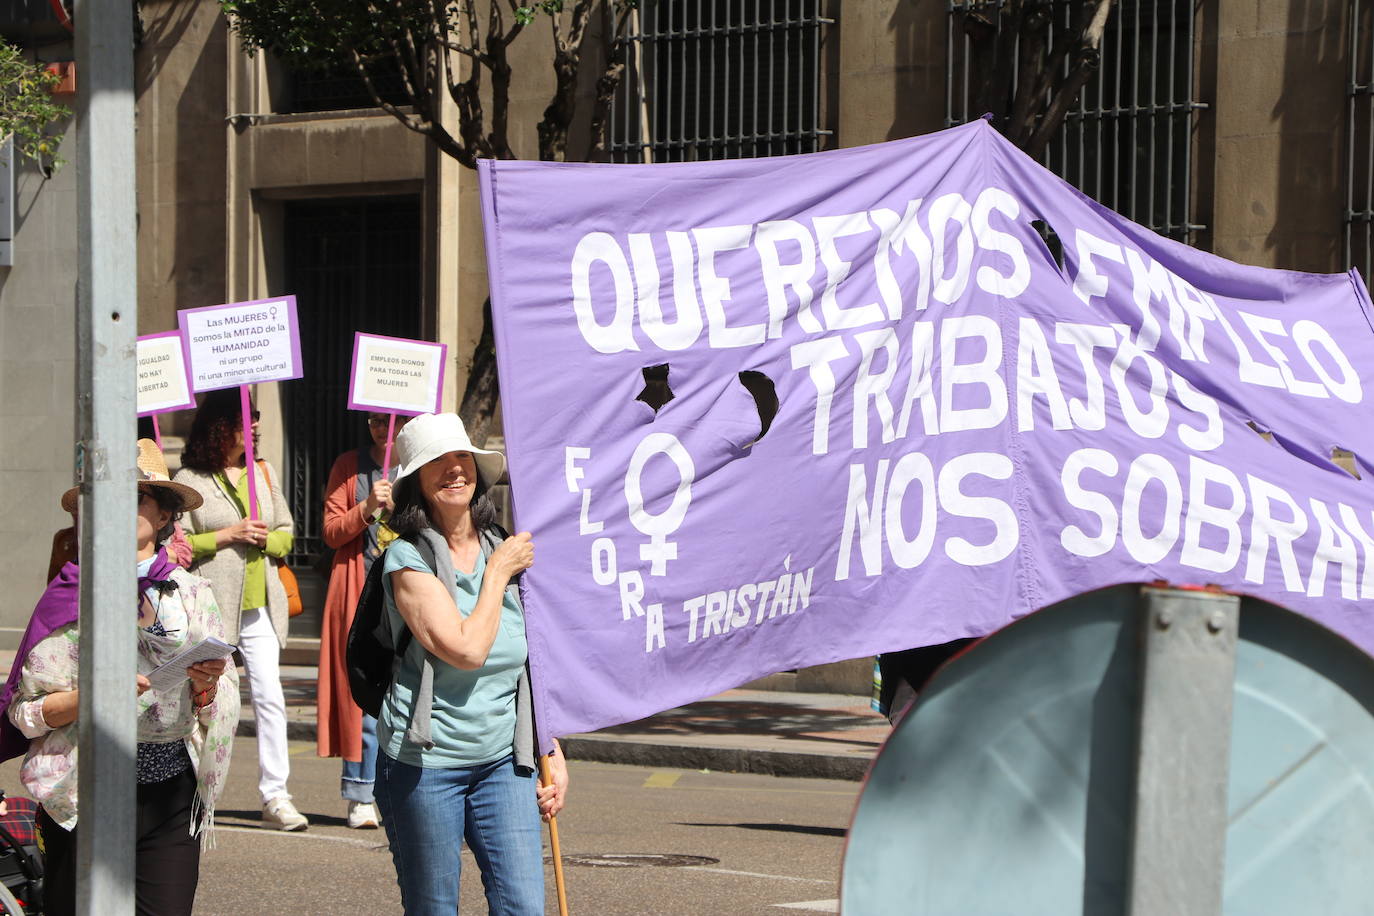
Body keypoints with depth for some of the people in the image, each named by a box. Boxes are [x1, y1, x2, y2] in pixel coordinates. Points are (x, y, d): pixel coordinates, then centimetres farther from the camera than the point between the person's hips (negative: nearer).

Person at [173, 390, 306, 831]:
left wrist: (267, 539, -3)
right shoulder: (190, 480, 0)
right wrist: (228, 535, -11)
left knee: (270, 697, -6)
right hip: (211, 606, -4)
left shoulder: (263, 473, 15)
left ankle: (275, 796, -7)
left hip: (259, 604, 4)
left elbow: (286, 534, 18)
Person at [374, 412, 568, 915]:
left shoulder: (506, 552, 9)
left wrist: (554, 755, 12)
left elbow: (533, 667, 16)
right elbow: (467, 649, -20)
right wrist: (497, 574, -8)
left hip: (503, 761, 4)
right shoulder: (408, 558, -9)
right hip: (423, 762, -4)